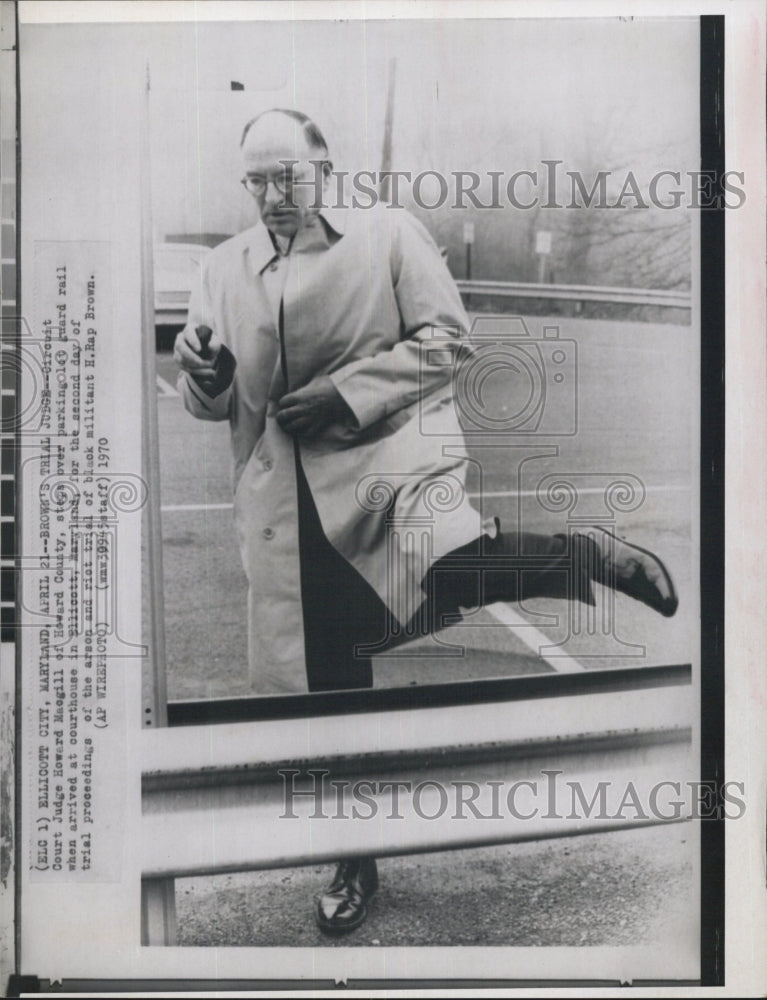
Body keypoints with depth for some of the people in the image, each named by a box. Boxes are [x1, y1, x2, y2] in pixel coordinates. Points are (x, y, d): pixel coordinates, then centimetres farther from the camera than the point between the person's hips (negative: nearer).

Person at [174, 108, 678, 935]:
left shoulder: (387, 232, 3)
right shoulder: (226, 269, 13)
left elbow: (447, 337, -3)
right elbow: (206, 401, 14)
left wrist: (345, 392, -14)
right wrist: (204, 373, -11)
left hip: (386, 451, -3)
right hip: (289, 502, 4)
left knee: (450, 567, -35)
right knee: (330, 687, 8)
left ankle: (586, 557, -3)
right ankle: (357, 864, 28)